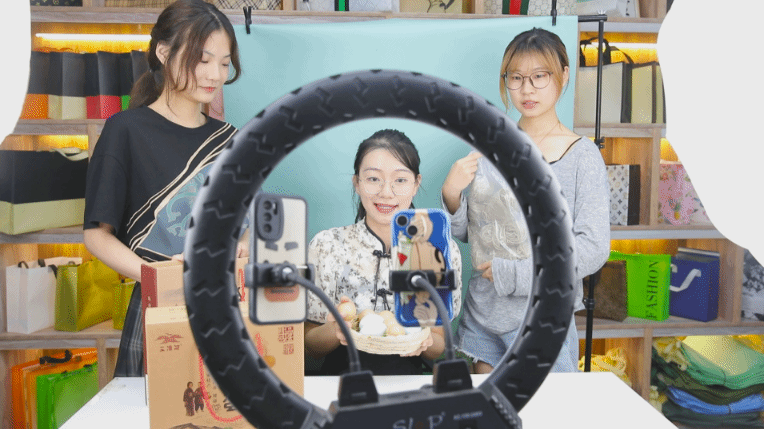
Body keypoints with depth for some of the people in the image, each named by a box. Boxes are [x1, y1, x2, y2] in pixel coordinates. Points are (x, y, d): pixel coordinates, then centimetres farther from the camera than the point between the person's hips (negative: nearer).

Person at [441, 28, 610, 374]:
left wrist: (512, 274, -16)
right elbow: (463, 231, 8)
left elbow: (593, 249, -15)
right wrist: (451, 193, -12)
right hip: (482, 310, 4)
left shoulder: (582, 155, -8)